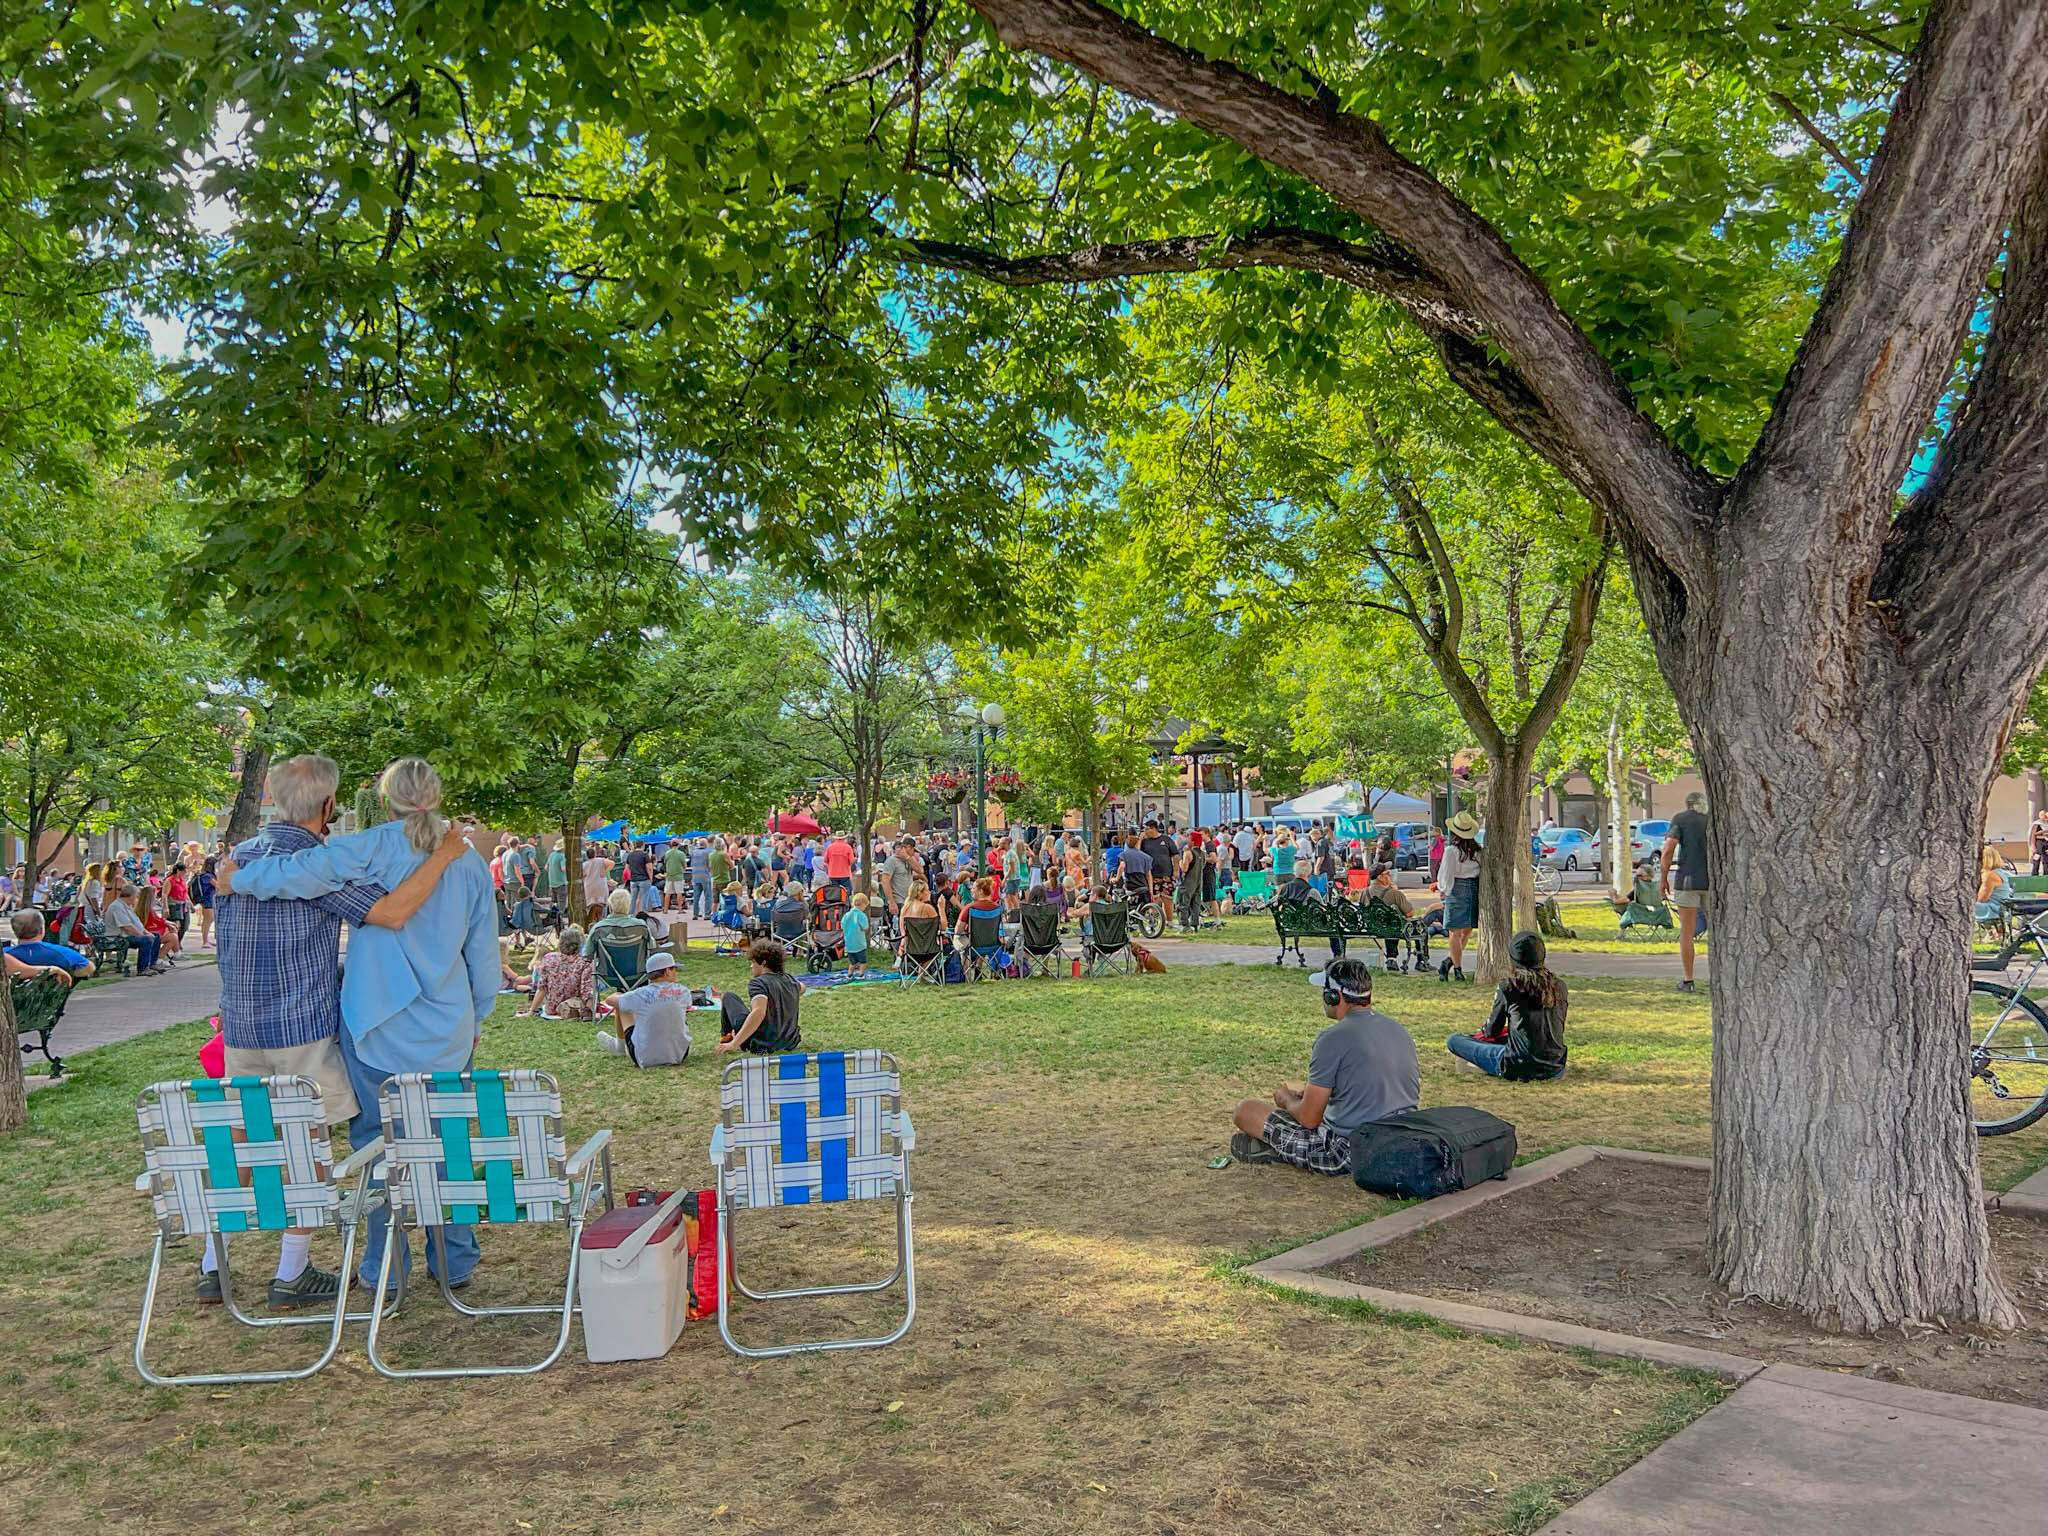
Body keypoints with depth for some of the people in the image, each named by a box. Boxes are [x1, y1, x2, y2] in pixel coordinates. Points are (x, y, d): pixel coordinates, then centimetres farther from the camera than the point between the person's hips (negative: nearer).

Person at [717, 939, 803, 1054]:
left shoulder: (758, 983, -18)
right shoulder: (790, 980, 4)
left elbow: (759, 1012, -36)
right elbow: (802, 987, 29)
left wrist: (734, 1044, -38)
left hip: (762, 1046, -7)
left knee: (729, 997, 13)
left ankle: (726, 1036, 28)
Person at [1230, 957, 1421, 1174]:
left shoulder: (1333, 1038, -15)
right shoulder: (1400, 1031, 9)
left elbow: (1309, 1119, -12)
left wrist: (1286, 1100, 11)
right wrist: (1314, 1093, 27)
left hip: (1350, 1153, -8)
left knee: (1245, 1109, -1)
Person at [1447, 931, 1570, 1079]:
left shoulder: (1508, 984, -7)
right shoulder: (1558, 985, 5)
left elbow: (1493, 1030, 4)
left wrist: (1485, 1031, 29)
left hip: (1520, 1068, -6)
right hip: (1555, 1069, 6)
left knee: (1453, 1040, 2)